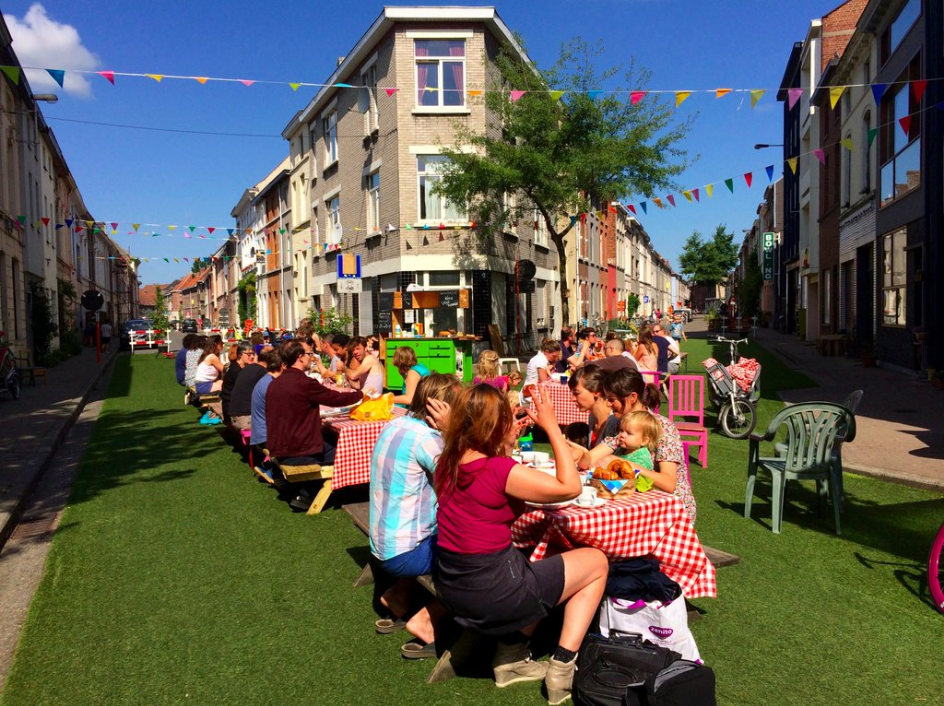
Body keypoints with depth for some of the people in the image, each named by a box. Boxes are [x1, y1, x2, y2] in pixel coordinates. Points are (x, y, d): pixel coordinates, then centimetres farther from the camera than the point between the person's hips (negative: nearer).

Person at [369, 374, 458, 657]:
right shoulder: (424, 437, -22)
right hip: (404, 554, -9)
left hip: (382, 543, 9)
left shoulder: (396, 425, 3)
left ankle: (397, 595, 24)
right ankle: (427, 620, 1)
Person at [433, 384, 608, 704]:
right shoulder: (499, 470, -23)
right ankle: (562, 669, 9)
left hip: (454, 587, 8)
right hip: (491, 591, -7)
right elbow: (570, 487, -14)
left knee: (537, 560, 31)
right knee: (596, 562, 11)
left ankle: (511, 655, 25)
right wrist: (551, 426, -11)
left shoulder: (448, 463, -2)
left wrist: (509, 442, 8)